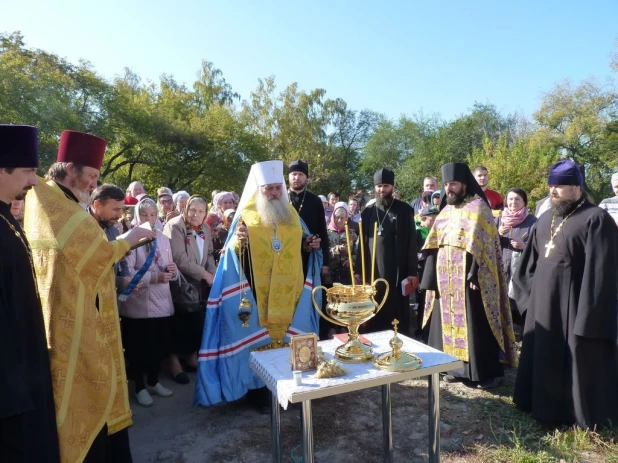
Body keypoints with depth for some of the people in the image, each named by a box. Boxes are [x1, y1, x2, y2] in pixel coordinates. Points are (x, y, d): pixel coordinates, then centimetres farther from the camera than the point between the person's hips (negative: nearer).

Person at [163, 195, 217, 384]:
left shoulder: (205, 228, 7)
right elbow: (180, 258, -23)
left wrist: (213, 275, -5)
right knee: (179, 322, 1)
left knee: (197, 321, 11)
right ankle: (174, 361, 18)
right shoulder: (175, 226, -15)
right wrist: (205, 274, -17)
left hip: (199, 285, 6)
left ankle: (192, 356, 29)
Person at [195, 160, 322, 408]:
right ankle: (259, 390, 16)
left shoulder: (292, 213, 11)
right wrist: (238, 242, -24)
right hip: (258, 292, -3)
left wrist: (311, 245, -2)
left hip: (289, 291, 4)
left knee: (289, 337, 10)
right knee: (260, 338, 1)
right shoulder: (247, 215, -1)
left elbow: (302, 245, 19)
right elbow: (233, 252, -3)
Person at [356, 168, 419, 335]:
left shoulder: (404, 210, 1)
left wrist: (412, 272, -6)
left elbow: (411, 242, -1)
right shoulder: (367, 212, 10)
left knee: (398, 317, 3)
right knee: (374, 318, 7)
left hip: (397, 273, -2)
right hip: (372, 273, 3)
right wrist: (358, 271, 7)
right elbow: (362, 242, 10)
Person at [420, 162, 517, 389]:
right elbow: (434, 246, 12)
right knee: (451, 320, 11)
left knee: (475, 324, -1)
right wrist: (432, 276, 6)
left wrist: (474, 275, -22)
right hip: (447, 278, 7)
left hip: (469, 277, -7)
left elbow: (480, 245, -14)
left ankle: (486, 372, 12)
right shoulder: (446, 211, 14)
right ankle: (457, 366, 23)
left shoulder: (477, 207, -5)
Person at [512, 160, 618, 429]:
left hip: (574, 306, -7)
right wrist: (530, 295, 11)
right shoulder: (546, 219, 11)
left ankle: (585, 418, 24)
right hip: (543, 306, 7)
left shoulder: (596, 219, -12)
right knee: (546, 361, 17)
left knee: (579, 365, 6)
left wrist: (589, 316, -20)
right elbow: (530, 261, 17)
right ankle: (547, 407, 33)